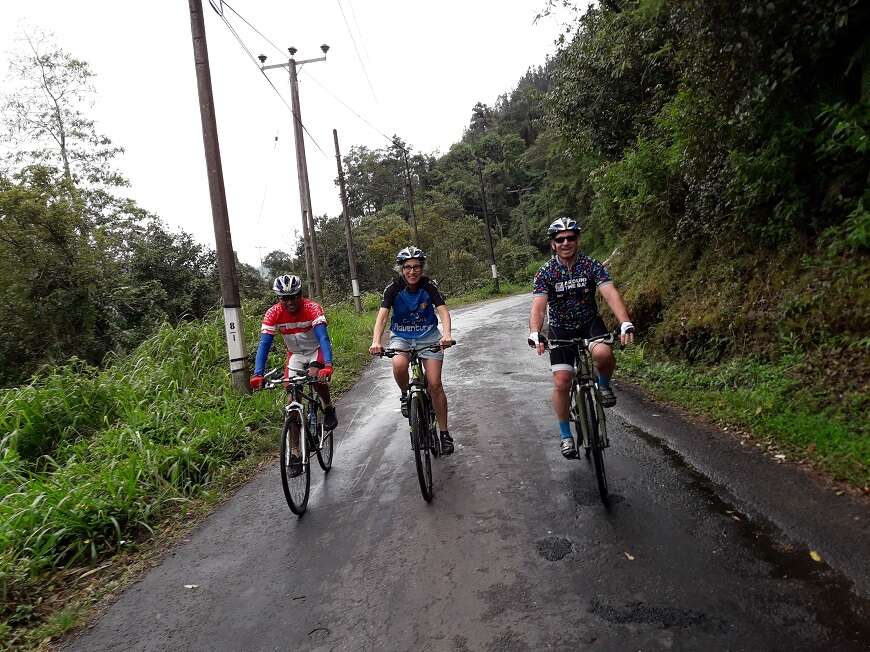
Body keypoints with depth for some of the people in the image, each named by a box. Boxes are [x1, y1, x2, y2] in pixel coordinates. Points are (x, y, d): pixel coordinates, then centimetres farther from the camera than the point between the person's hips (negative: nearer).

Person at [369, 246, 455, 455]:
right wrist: (376, 341, -41)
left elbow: (443, 311, -24)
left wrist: (447, 334, -44)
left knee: (435, 384, -8)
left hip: (428, 335, 0)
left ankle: (444, 433, 6)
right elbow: (382, 315, -23)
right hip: (401, 336, 0)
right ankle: (405, 395, -1)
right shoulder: (394, 287, -14)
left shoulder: (428, 286, -13)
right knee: (399, 365, -34)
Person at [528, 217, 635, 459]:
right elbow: (538, 306, -25)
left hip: (590, 323, 0)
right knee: (561, 382, -9)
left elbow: (611, 294, -25)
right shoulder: (545, 273, -13)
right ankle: (565, 435, 10)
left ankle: (604, 385, 2)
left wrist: (625, 324, -43)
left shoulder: (591, 265, -12)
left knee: (603, 353, -33)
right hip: (561, 330, 0)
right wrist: (534, 334, -45)